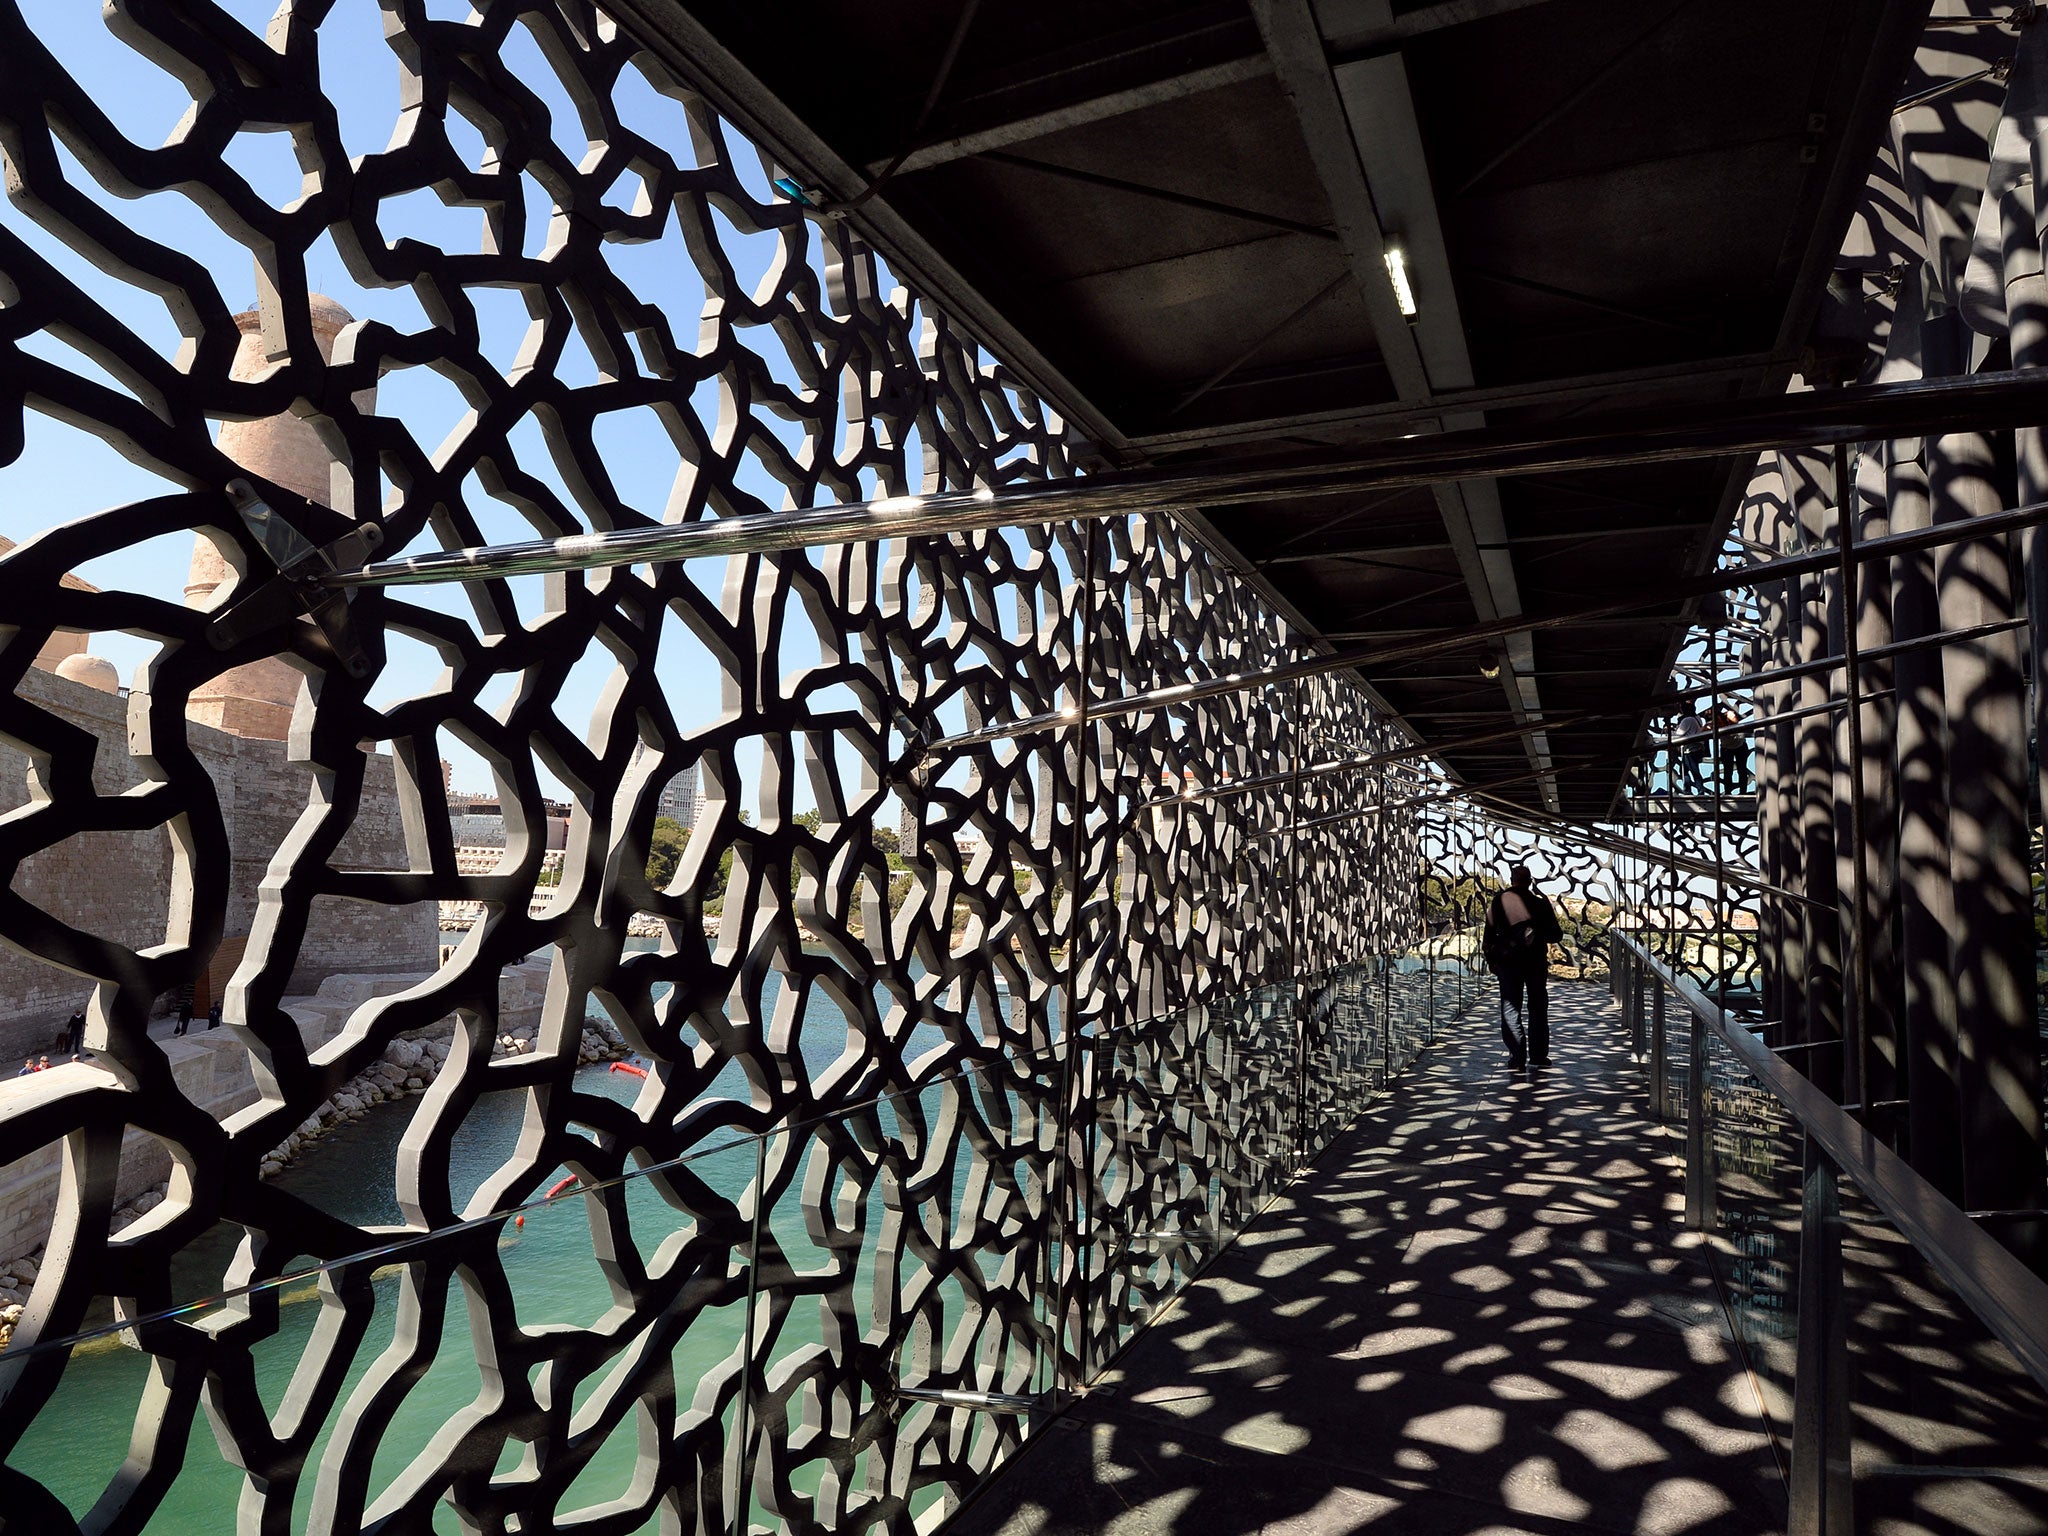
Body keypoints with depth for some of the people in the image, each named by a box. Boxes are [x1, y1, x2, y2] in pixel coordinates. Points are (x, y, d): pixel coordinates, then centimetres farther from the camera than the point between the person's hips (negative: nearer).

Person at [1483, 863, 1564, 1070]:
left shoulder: (1497, 903, -2)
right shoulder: (1540, 903, -3)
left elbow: (1489, 935, 0)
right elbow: (1555, 935, 3)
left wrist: (1492, 959, 10)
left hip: (1507, 961, -1)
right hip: (1536, 960, 1)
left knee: (1510, 1007, 2)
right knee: (1537, 1007, 14)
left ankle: (1517, 1057, -6)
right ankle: (1539, 1054, 17)